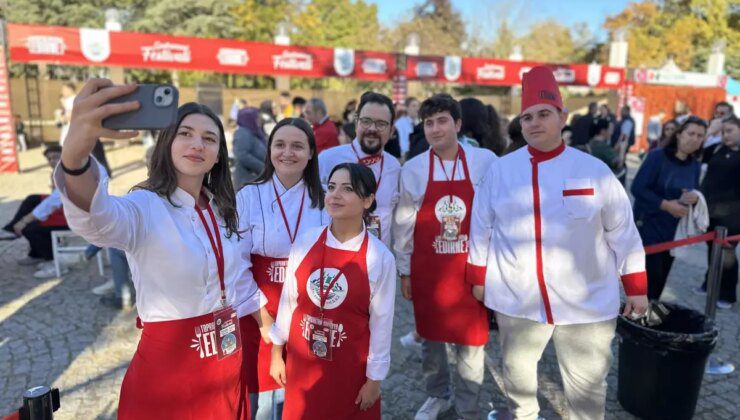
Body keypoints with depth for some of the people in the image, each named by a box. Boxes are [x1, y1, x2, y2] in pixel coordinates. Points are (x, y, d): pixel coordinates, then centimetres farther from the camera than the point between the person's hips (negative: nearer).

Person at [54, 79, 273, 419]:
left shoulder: (222, 210, 2)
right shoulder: (146, 207, -17)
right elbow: (97, 219, -41)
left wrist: (276, 340, 13)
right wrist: (75, 152, -60)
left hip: (227, 359, 6)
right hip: (168, 365, -5)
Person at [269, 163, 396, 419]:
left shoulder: (380, 257, -15)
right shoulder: (304, 242, -8)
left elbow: (381, 322, -7)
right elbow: (287, 299, 2)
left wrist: (374, 379, -2)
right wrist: (276, 353, 8)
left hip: (350, 366, -2)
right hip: (301, 362, 3)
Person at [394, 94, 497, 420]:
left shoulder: (486, 161, -5)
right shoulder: (412, 169, -2)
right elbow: (403, 223, 5)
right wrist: (404, 270, 7)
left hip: (471, 266, -1)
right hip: (426, 267, 2)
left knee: (471, 341, 8)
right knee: (431, 338, 16)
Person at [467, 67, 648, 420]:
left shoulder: (594, 170, -4)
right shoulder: (500, 169, -2)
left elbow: (623, 233, 1)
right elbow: (481, 228, 4)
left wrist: (636, 288, 3)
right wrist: (478, 278, 7)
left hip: (587, 302, -1)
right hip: (516, 300, 1)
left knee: (587, 388, 12)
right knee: (517, 375, 20)